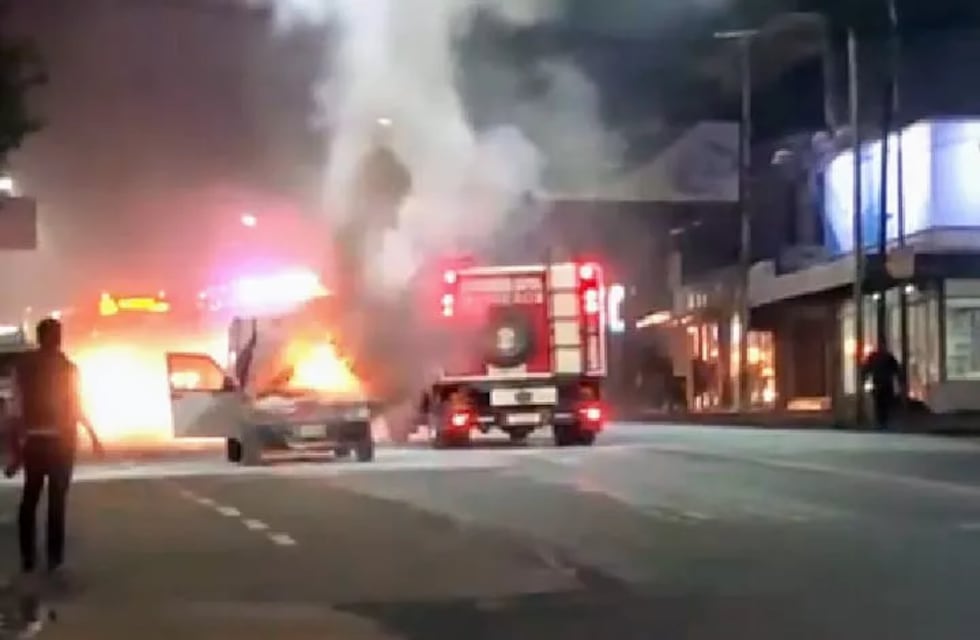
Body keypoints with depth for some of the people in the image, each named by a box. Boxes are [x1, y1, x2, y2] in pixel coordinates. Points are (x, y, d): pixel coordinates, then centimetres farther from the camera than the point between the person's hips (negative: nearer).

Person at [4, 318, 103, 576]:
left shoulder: (23, 367, 0)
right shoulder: (67, 368, -7)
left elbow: (17, 411, -2)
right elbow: (75, 408, -9)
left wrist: (15, 449, 1)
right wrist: (93, 435, 2)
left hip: (33, 440, 2)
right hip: (60, 440, -2)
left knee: (30, 497, 13)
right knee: (57, 498, 4)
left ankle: (27, 557, 11)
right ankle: (54, 557, 3)